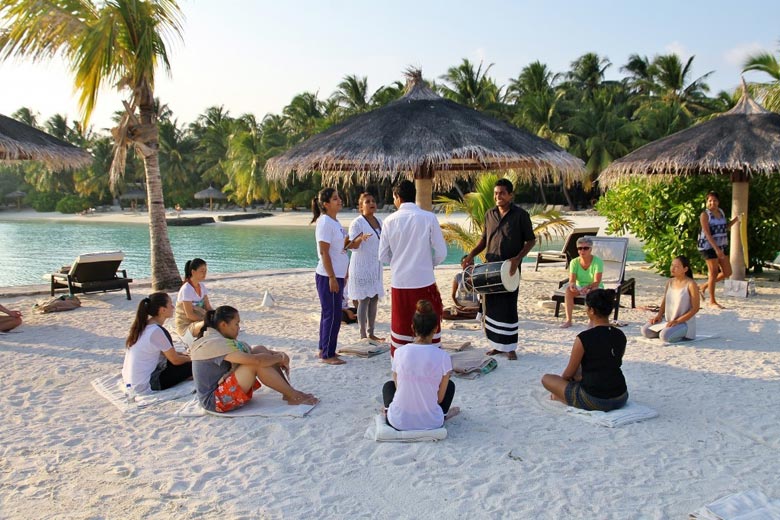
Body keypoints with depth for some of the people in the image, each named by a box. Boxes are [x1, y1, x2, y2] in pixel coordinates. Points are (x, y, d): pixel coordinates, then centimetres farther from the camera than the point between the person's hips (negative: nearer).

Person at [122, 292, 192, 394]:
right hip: (145, 386, -9)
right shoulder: (158, 331, -20)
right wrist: (191, 358, 9)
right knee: (191, 366, -3)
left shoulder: (142, 326, 5)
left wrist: (183, 354, 16)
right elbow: (175, 360, -9)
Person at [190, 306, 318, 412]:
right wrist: (280, 357, -14)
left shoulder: (215, 338, 8)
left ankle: (289, 392, -3)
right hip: (215, 401, -10)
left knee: (259, 350, -1)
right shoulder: (215, 344, -23)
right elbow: (256, 360, -31)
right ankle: (293, 396, -10)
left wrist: (277, 354, -6)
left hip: (220, 388, 10)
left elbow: (248, 351, 10)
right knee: (257, 362, -26)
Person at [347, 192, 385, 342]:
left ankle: (371, 333, 19)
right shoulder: (357, 223, -12)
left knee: (374, 299, 10)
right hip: (362, 266, -7)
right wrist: (361, 238, -35)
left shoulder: (379, 221, 10)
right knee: (364, 301, -5)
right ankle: (363, 335, 2)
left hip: (375, 266, 7)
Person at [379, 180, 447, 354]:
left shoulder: (390, 220, -2)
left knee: (400, 327, 12)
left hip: (399, 282, 2)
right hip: (424, 281, -2)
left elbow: (383, 255, 3)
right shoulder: (429, 218, -6)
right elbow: (441, 252, -5)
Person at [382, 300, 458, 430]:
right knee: (450, 385, 28)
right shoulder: (443, 357, -12)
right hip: (431, 423, -1)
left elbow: (398, 386, 4)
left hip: (399, 421, 1)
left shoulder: (399, 353, -8)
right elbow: (440, 398, -4)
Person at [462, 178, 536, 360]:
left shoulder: (521, 215, -6)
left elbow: (531, 240, -3)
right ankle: (497, 344, 21)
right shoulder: (489, 214, 8)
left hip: (510, 269, -5)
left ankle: (510, 347, 11)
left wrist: (518, 258, -17)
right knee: (491, 306, 8)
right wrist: (471, 255, 2)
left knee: (509, 307, 0)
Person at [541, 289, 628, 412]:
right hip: (621, 399, 6)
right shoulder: (621, 336, 0)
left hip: (594, 401, -6)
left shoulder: (583, 338, -17)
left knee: (546, 379, 12)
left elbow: (569, 373, -5)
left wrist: (562, 378, 20)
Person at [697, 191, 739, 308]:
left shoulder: (721, 212, 10)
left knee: (727, 272, 8)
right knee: (713, 273, -3)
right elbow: (707, 233, -19)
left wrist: (735, 220, 6)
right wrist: (716, 249, -26)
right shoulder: (705, 214, -11)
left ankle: (704, 286, 24)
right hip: (709, 246, -7)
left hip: (722, 246, 7)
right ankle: (712, 301, 8)